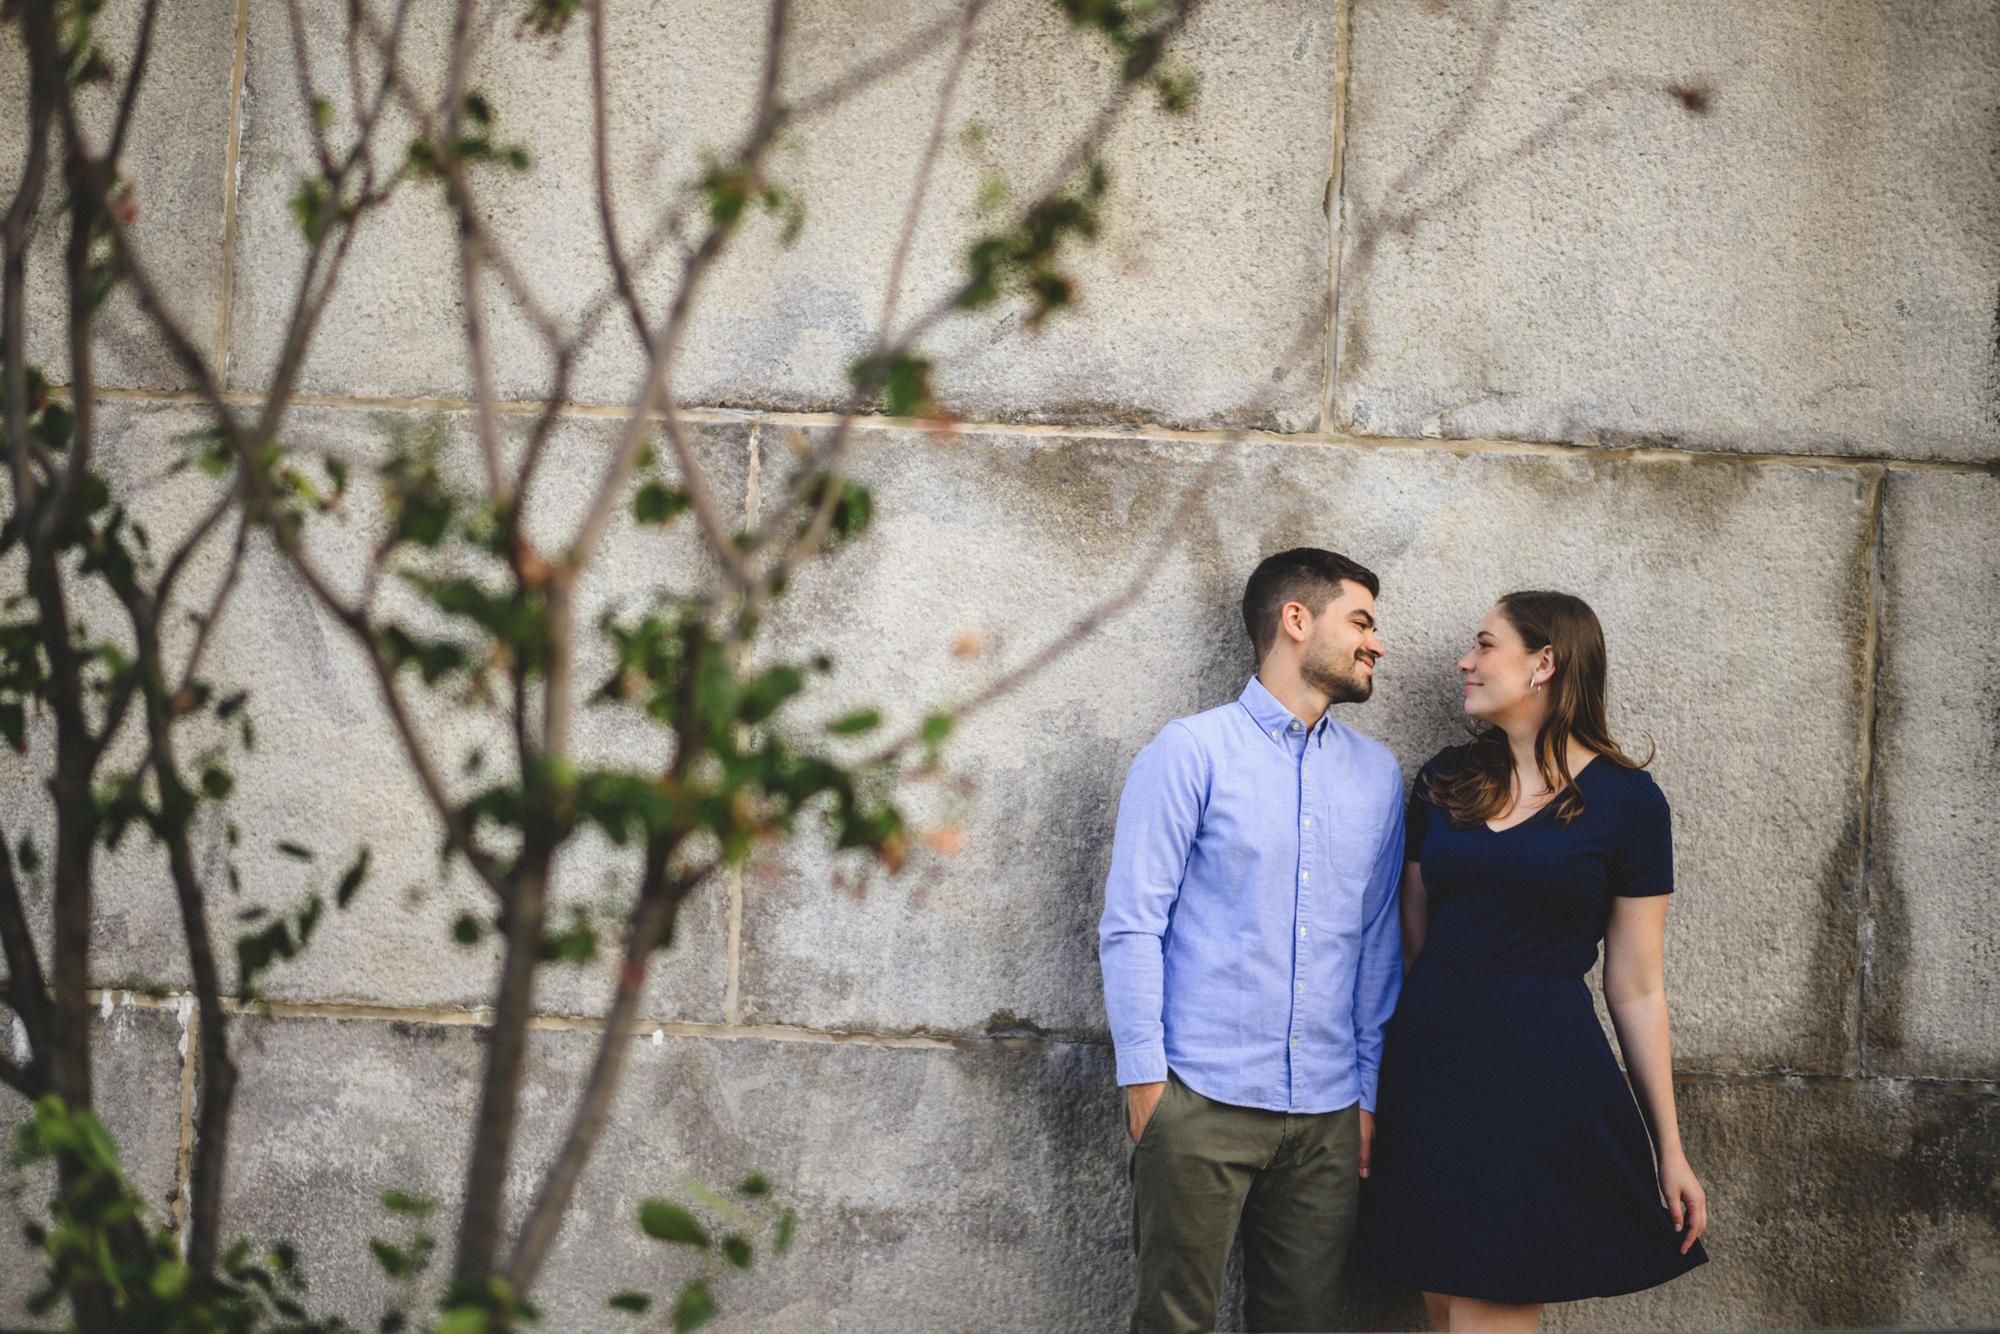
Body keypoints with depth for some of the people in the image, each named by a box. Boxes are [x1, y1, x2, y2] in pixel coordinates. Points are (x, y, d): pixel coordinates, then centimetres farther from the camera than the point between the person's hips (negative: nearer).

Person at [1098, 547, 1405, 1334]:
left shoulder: (1376, 775, 13)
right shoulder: (1191, 752, -2)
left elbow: (1379, 943, 16)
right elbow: (1131, 923, -4)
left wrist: (1370, 1091, 13)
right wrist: (1144, 1078, -9)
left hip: (1328, 1115, 5)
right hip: (1202, 1104, -4)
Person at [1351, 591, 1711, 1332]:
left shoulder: (1625, 799, -3)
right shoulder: (1445, 780, 8)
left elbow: (1636, 989, 0)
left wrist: (1670, 1151, 1)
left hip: (1541, 1069, -4)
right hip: (1430, 1061, 4)